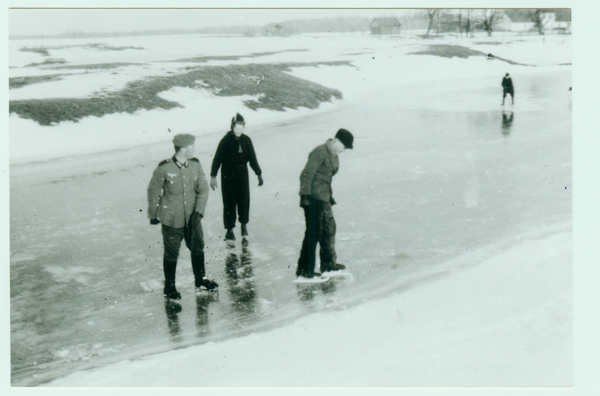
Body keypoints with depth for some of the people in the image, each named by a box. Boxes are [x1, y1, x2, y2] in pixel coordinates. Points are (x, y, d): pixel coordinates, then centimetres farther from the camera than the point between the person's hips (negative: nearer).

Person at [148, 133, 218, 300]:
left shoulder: (195, 165, -3)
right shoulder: (164, 168, -15)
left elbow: (203, 189, 2)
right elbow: (153, 191, -3)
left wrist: (199, 211, -9)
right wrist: (153, 215, 3)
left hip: (192, 217, 5)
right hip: (171, 219, -4)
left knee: (198, 247, 16)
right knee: (171, 253, 5)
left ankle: (200, 279, 36)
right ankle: (169, 286, 23)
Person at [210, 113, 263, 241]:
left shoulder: (246, 140, 0)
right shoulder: (226, 140, -10)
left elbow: (252, 158, 9)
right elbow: (217, 159, -6)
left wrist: (259, 173, 9)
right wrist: (213, 176, -7)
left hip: (242, 174, 3)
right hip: (228, 174, -3)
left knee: (244, 200, 5)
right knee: (229, 202, 0)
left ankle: (244, 224, 28)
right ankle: (229, 229, 12)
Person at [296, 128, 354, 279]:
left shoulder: (333, 155, 15)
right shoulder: (320, 152, -15)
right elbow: (306, 174, -19)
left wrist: (330, 195, 24)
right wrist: (304, 195, -22)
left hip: (323, 198, 10)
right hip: (313, 198, -10)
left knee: (329, 228, 18)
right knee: (314, 232, -8)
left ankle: (328, 264, 32)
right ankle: (304, 269, -1)